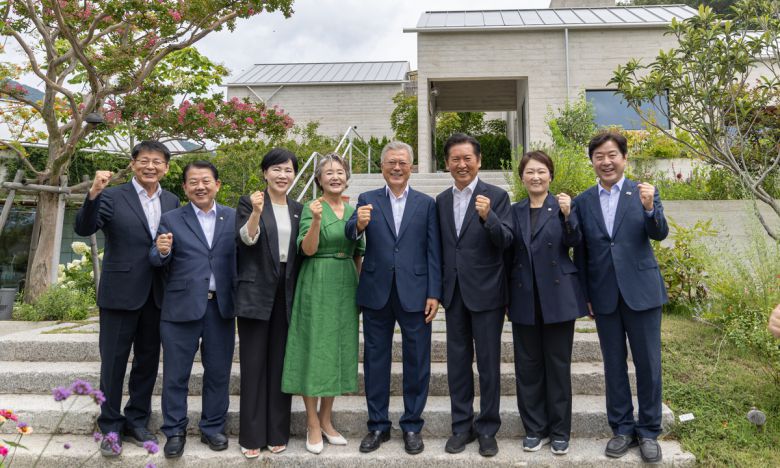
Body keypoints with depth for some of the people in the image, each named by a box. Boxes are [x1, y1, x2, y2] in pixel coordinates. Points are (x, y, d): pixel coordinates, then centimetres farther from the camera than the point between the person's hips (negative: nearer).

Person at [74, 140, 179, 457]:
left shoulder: (172, 202, 8)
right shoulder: (112, 196, -5)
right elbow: (83, 229, -15)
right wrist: (93, 193, -30)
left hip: (156, 296, 4)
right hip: (120, 293, -4)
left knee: (148, 361, 13)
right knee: (114, 362, 7)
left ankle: (137, 422, 28)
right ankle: (110, 427, 21)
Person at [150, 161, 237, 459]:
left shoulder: (234, 218, 6)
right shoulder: (171, 220, 4)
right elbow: (157, 262, -2)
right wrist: (162, 251, -23)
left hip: (221, 307, 1)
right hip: (181, 307, -1)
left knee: (218, 372, 11)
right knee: (176, 373, 7)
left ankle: (213, 428, 26)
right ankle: (175, 432, 22)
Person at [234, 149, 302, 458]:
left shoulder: (298, 210, 11)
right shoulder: (249, 203, 0)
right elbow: (246, 239, -16)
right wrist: (256, 212, -31)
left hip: (287, 294, 3)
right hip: (256, 292, -3)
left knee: (280, 363, 9)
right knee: (254, 363, 3)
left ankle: (278, 432, 20)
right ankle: (252, 435, 14)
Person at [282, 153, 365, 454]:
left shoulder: (353, 211, 11)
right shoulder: (311, 207, -4)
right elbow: (308, 249, -14)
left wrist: (360, 287, 12)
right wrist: (316, 220, -27)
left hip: (345, 286, 6)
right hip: (317, 285, -5)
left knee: (338, 349, 9)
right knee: (314, 349, -1)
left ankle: (326, 420, 22)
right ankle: (312, 424, 12)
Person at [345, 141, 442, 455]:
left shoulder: (426, 204, 5)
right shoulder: (367, 200, 6)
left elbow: (433, 252, 1)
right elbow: (350, 234, -9)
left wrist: (434, 293, -6)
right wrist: (359, 225, -32)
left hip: (415, 293, 0)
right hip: (377, 293, 1)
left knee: (416, 362, 7)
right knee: (375, 360, 10)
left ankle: (412, 426, 24)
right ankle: (378, 425, 25)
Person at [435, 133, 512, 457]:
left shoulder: (496, 196, -4)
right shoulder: (441, 201, 9)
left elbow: (506, 241, -14)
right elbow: (440, 247, 12)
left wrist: (487, 216, -30)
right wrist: (438, 289, 8)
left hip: (486, 291, -4)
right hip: (454, 293, 4)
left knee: (488, 363, 5)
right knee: (457, 361, 11)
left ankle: (487, 429, 19)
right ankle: (462, 426, 25)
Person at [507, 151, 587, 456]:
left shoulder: (563, 205, 1)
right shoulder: (515, 211, 9)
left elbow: (575, 242, -13)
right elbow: (508, 253, 8)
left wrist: (567, 215, -29)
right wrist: (508, 296, 0)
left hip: (557, 296, -2)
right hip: (524, 299, 3)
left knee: (558, 365, 6)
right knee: (527, 366, 8)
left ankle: (560, 431, 19)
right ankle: (535, 429, 22)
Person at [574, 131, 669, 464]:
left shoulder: (644, 192, 0)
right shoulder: (582, 202, 4)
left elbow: (660, 234, -11)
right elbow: (580, 252, 6)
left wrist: (650, 208, -31)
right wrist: (585, 295, 4)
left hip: (641, 291, -1)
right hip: (604, 295, 2)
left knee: (648, 364, 6)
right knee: (613, 365, 10)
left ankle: (649, 431, 21)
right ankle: (622, 428, 24)